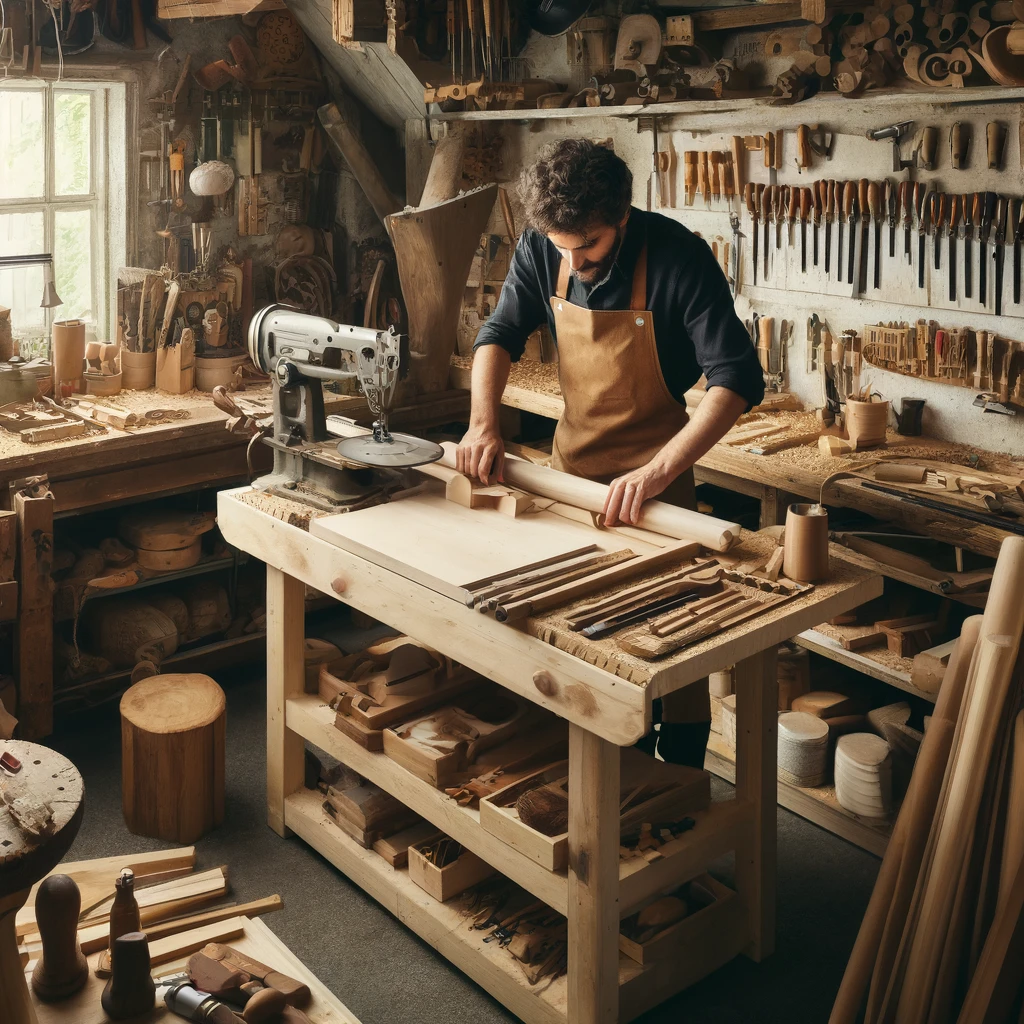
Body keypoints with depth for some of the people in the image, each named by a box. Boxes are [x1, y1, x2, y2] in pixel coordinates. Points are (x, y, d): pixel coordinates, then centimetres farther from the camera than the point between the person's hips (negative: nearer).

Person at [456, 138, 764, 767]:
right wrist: (483, 422, -14)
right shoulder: (542, 250, -10)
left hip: (656, 463, -4)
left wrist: (660, 471, -38)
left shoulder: (678, 256, -23)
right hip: (573, 457, 5)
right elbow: (501, 335, 3)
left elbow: (738, 380, -28)